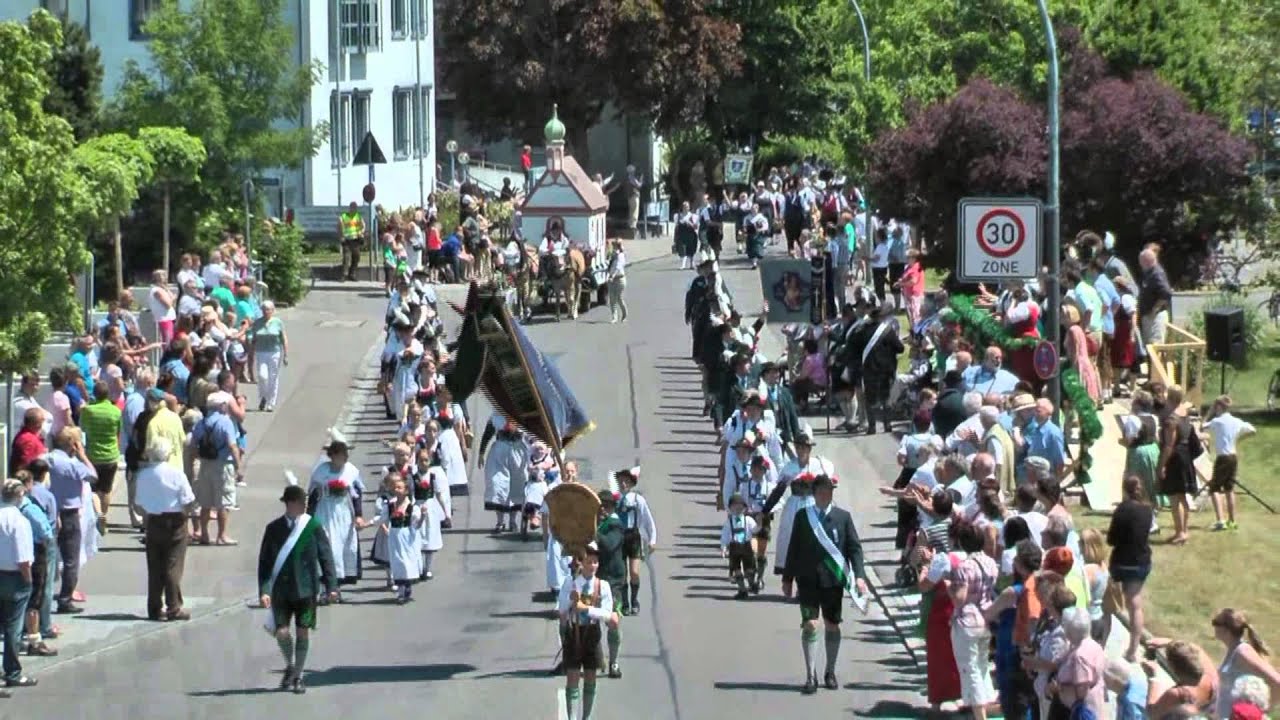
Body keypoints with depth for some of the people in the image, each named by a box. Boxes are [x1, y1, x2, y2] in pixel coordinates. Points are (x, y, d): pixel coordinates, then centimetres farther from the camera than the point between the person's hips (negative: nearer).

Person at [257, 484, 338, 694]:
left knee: (303, 632, 3)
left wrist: (331, 585, -3)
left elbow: (325, 557, 1)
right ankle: (290, 665, 24)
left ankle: (298, 676, 17)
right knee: (281, 632, -5)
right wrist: (264, 590, -5)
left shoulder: (314, 527, -3)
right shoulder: (274, 528, 1)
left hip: (305, 588, -1)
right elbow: (264, 561, 3)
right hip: (281, 589, 1)